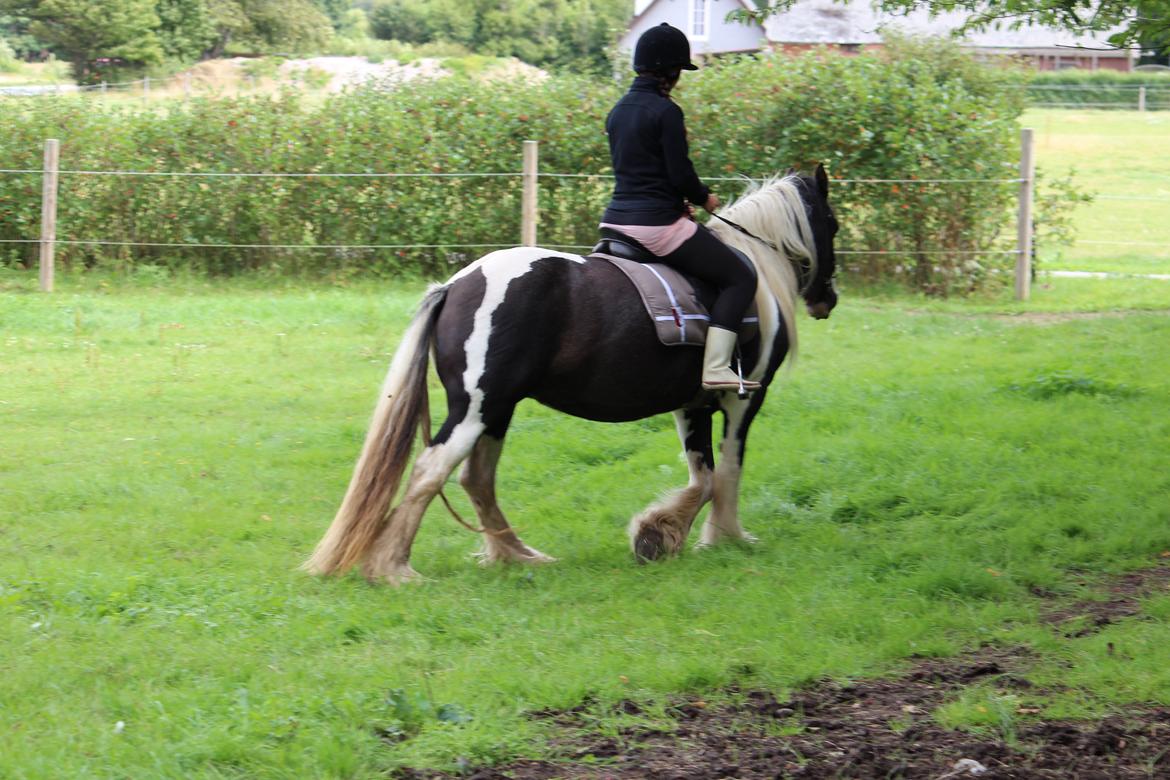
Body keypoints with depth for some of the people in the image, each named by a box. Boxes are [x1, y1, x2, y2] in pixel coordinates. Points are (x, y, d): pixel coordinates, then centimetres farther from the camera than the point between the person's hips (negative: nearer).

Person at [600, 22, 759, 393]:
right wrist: (705, 198, 4)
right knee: (739, 277, -1)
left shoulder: (618, 111, 12)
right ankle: (715, 367, -14)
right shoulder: (665, 112, -13)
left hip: (617, 219, 9)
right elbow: (680, 173, -16)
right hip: (658, 223, -8)